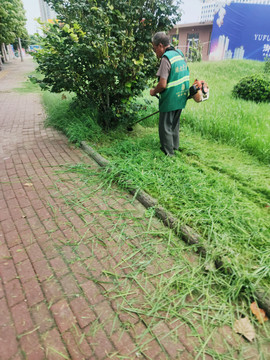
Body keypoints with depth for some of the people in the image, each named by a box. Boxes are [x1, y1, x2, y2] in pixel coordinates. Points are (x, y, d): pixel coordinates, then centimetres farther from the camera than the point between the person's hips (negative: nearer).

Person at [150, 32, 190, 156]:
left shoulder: (166, 58, -19)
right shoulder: (179, 54, 9)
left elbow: (162, 84, -26)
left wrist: (154, 91, -7)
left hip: (170, 100, -9)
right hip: (181, 98, 9)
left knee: (165, 126, 6)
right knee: (175, 123, 23)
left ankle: (168, 152, 16)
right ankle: (175, 146, 37)